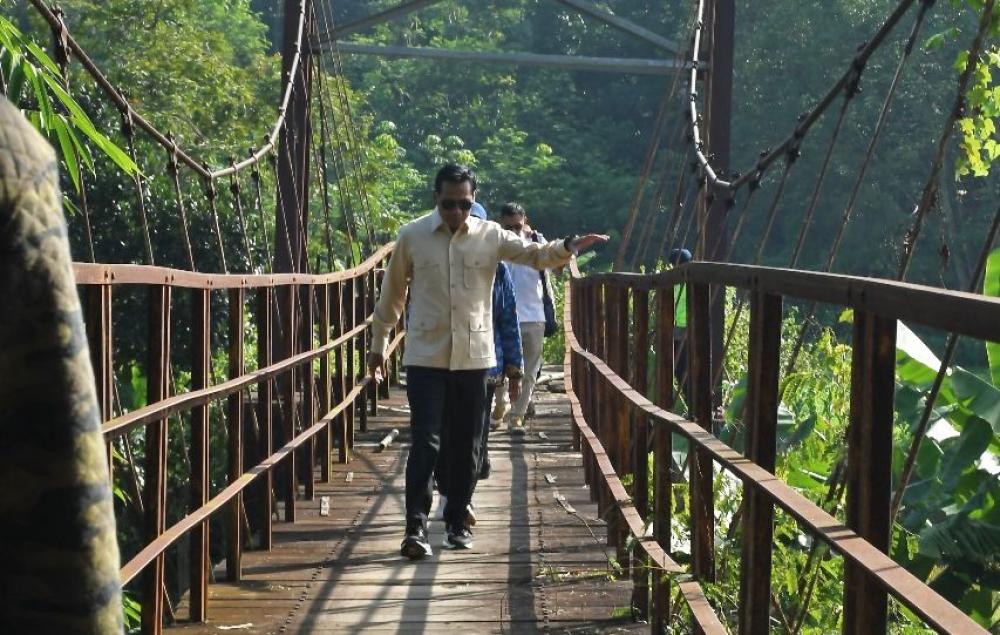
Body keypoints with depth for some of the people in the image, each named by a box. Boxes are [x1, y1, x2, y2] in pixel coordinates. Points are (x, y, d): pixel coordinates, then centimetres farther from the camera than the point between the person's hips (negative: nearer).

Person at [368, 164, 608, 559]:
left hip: (474, 358, 2)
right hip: (426, 358, -2)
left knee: (465, 446, 8)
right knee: (425, 442, -10)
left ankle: (457, 522, 19)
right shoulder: (412, 237, 0)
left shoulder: (490, 236, 3)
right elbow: (392, 294, 9)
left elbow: (535, 255, -3)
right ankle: (415, 527, -11)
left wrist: (569, 247, -24)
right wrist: (378, 345, 14)